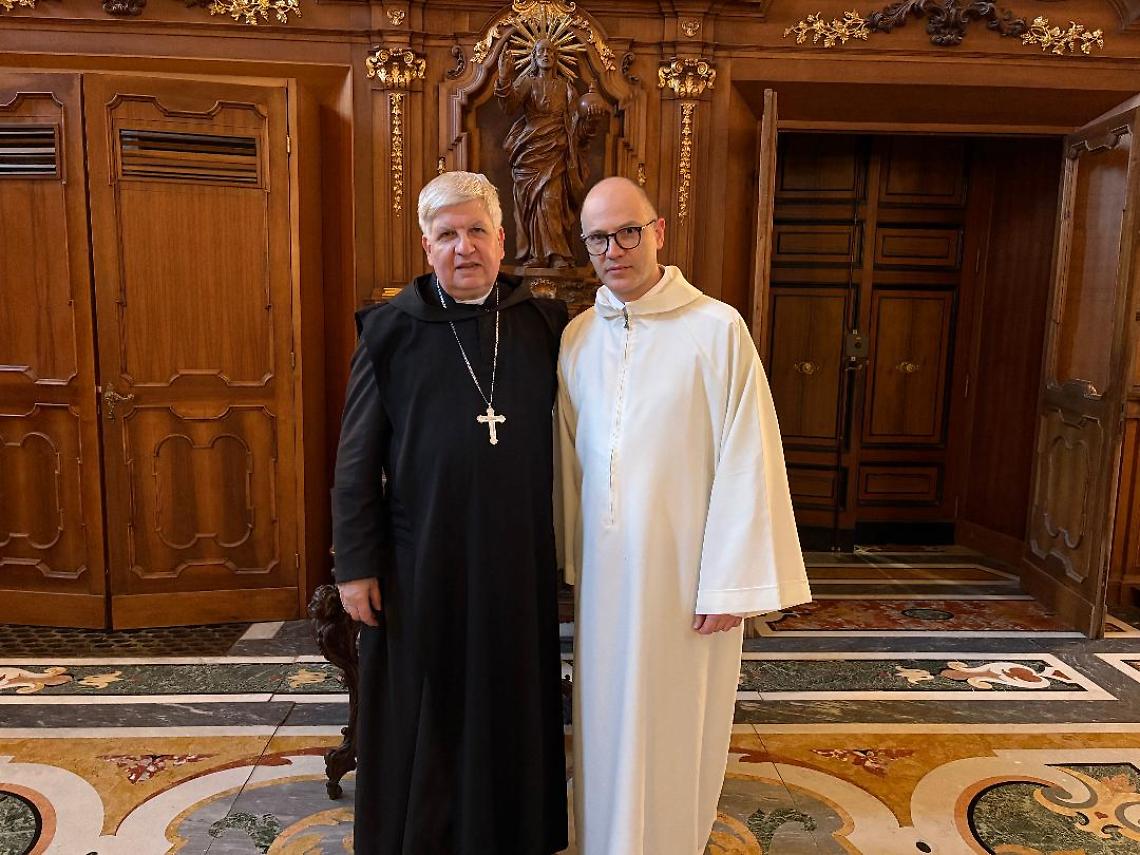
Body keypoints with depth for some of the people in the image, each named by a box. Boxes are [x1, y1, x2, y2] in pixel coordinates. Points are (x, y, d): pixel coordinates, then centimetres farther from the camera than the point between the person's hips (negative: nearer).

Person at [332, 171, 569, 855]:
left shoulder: (544, 325, 1)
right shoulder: (392, 330, -4)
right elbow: (357, 458, -3)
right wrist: (356, 565, -5)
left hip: (520, 558, 2)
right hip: (422, 559, -2)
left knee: (512, 706, 16)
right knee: (424, 714, 13)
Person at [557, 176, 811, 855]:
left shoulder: (717, 329, -12)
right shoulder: (577, 336, 3)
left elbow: (746, 462, -13)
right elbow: (568, 457, 9)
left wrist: (730, 586, -13)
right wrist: (571, 556, 11)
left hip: (684, 570, -4)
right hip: (605, 569, 5)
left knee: (677, 726, 11)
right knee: (608, 719, 18)